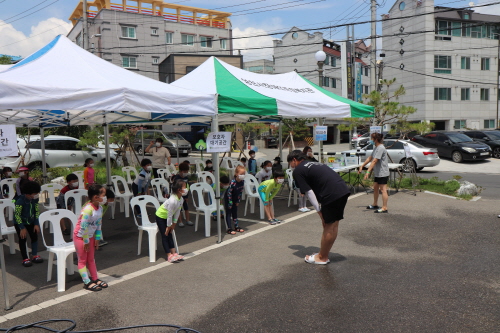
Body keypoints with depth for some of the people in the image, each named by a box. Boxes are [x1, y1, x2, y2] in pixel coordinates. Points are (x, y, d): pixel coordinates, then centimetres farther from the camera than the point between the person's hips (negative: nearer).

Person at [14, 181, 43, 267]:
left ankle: (34, 255, 16)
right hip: (20, 222, -5)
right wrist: (22, 228, -21)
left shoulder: (35, 199, -11)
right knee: (23, 238, -5)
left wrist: (36, 224, -5)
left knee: (34, 236, 2)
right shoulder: (20, 200, -28)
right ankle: (25, 259, 5)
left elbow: (37, 211, 0)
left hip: (30, 221, 5)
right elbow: (17, 215, -23)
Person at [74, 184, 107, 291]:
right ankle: (87, 282, 9)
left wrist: (97, 239, 5)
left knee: (91, 259, 17)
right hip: (80, 236, -8)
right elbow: (83, 227, -27)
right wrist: (86, 242, -18)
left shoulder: (99, 208, -5)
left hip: (90, 236, 8)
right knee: (82, 260, 4)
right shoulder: (88, 210, -31)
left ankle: (95, 279, 26)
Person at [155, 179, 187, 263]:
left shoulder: (181, 199, -10)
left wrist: (174, 224, 2)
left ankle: (174, 253, 8)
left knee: (169, 235, 8)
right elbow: (169, 215, -27)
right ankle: (169, 256, -6)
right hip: (160, 216, -8)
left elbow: (177, 212, 0)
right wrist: (168, 226, -17)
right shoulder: (172, 201, -36)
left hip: (167, 217, 8)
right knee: (165, 236, -6)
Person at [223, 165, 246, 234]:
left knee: (235, 212, 15)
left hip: (235, 199, 7)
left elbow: (241, 191, 2)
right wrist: (230, 203, -21)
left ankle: (236, 227, 25)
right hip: (228, 198, -7)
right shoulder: (233, 183, -32)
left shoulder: (242, 182, -12)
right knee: (229, 213, -2)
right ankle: (229, 229, 0)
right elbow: (229, 192, -26)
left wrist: (238, 201, 5)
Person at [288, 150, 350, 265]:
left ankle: (322, 258, 20)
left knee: (329, 226, 5)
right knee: (334, 225, 16)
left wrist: (319, 211, 2)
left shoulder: (298, 171, 4)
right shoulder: (313, 164, 28)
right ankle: (324, 254, 31)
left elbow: (309, 192, -3)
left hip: (332, 194, -8)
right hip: (344, 190, 9)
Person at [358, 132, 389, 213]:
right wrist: (362, 166, 17)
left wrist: (368, 172, -30)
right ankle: (375, 205, 30)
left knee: (383, 189, -7)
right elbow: (370, 158, 19)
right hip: (377, 173, 10)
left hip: (383, 173, -10)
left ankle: (384, 208, -3)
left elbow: (374, 161, -26)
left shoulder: (380, 148, -19)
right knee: (375, 188, 17)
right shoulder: (376, 148, 12)